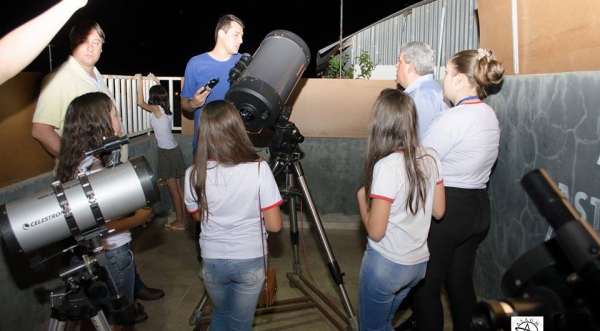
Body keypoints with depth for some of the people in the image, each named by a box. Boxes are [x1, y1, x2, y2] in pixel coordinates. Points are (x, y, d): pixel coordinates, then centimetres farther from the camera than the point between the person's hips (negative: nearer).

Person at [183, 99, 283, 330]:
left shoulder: (194, 174, -14)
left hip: (212, 261, 2)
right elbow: (274, 225, -15)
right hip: (250, 261, -2)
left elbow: (198, 217, 4)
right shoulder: (259, 169, -21)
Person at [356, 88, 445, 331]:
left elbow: (375, 231, -21)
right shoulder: (431, 157, -4)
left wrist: (362, 196, -6)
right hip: (419, 263, 7)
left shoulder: (386, 166, -24)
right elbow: (438, 211, 6)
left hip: (385, 265, -7)